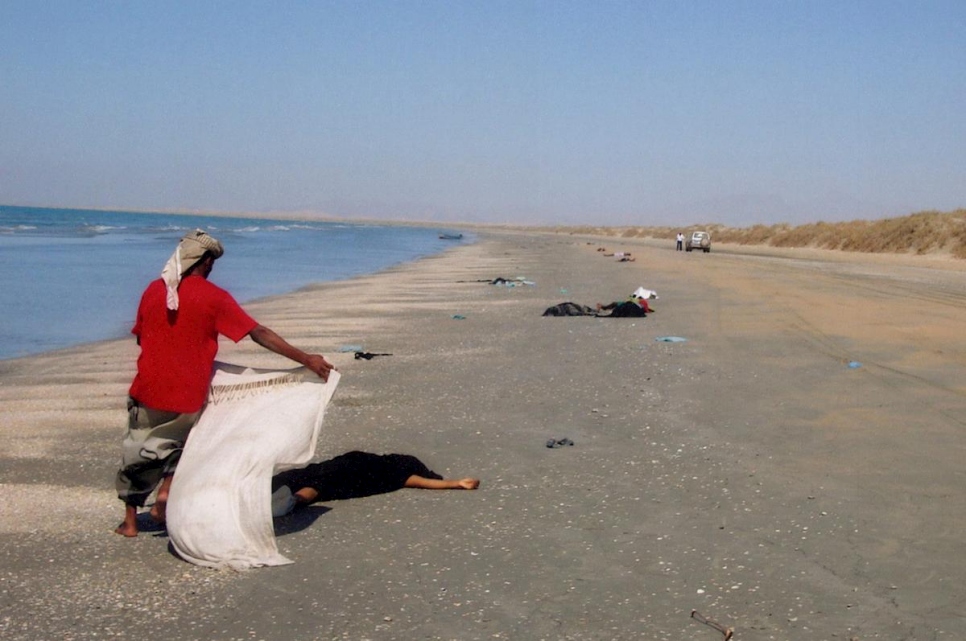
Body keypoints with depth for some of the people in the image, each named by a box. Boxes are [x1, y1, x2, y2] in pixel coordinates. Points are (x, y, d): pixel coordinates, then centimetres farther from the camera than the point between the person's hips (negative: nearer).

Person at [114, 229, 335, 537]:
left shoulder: (154, 290, 0)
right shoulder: (214, 297, -9)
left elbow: (140, 336, 13)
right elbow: (260, 334, -11)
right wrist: (306, 359, -9)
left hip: (148, 390, 2)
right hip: (187, 396, -2)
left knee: (137, 453, 18)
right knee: (176, 446, 25)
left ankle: (130, 520, 23)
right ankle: (166, 491, 3)